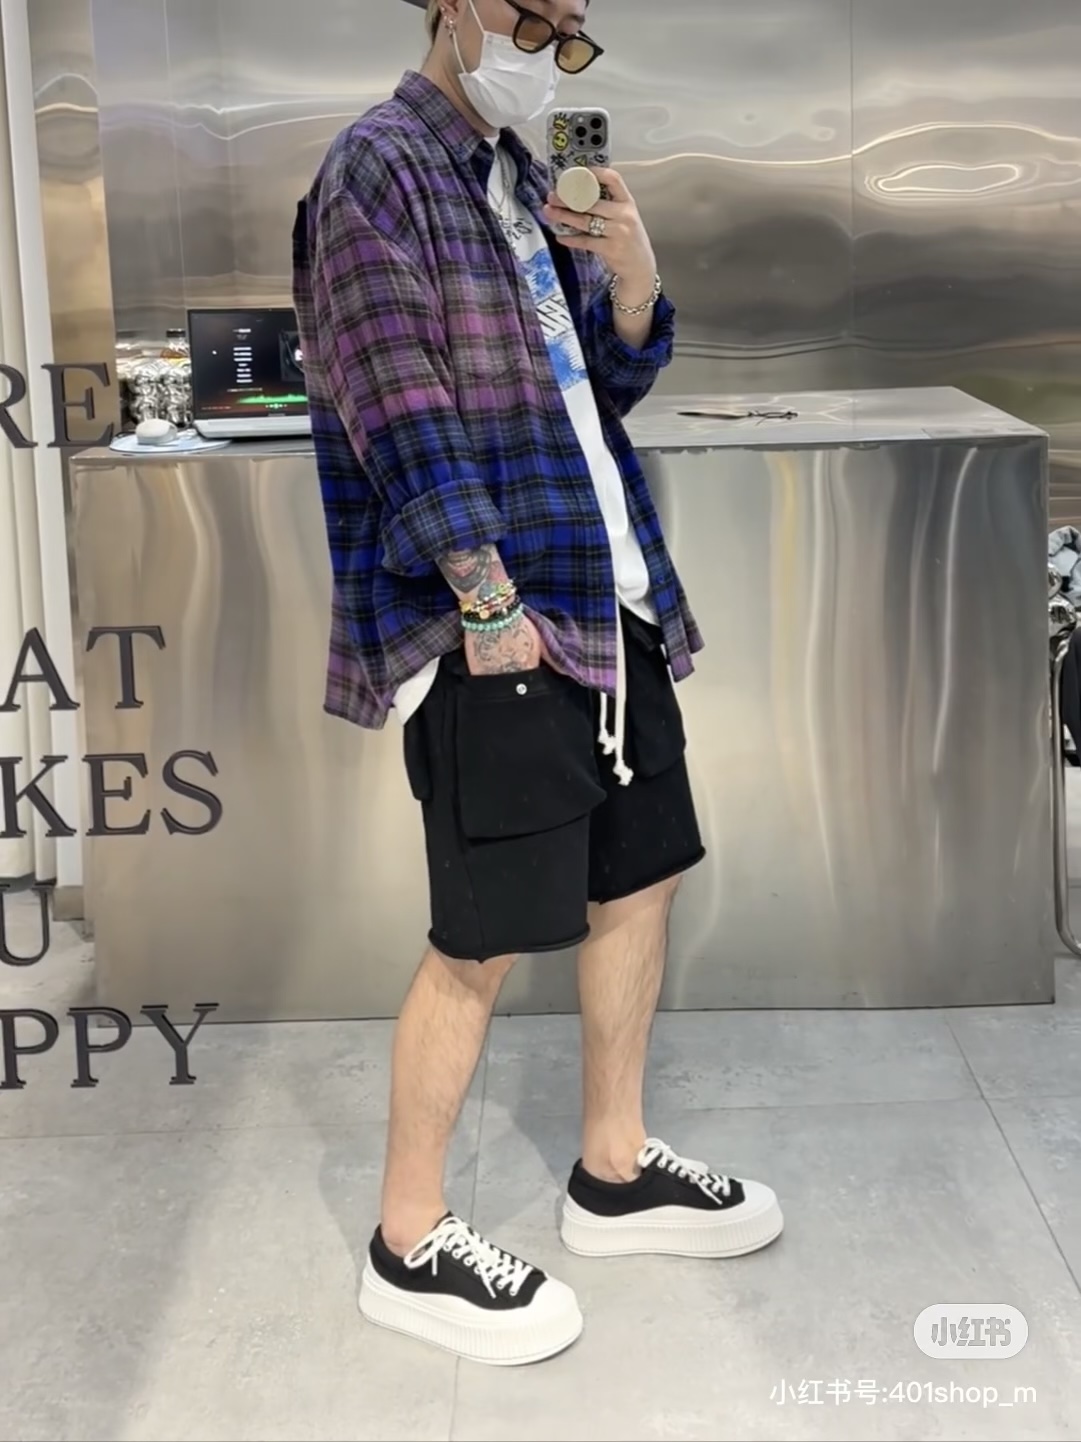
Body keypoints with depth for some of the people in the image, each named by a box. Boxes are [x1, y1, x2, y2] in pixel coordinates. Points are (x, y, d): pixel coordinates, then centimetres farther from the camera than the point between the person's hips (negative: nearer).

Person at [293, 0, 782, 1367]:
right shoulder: (378, 172, -9)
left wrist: (633, 270, 0)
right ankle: (409, 1247, 14)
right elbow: (403, 415, -16)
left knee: (639, 880, 15)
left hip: (609, 602, 9)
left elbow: (606, 383, 19)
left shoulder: (521, 178, 17)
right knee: (485, 941, -3)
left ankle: (615, 1173, 32)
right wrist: (490, 602, -18)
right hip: (491, 629, -9)